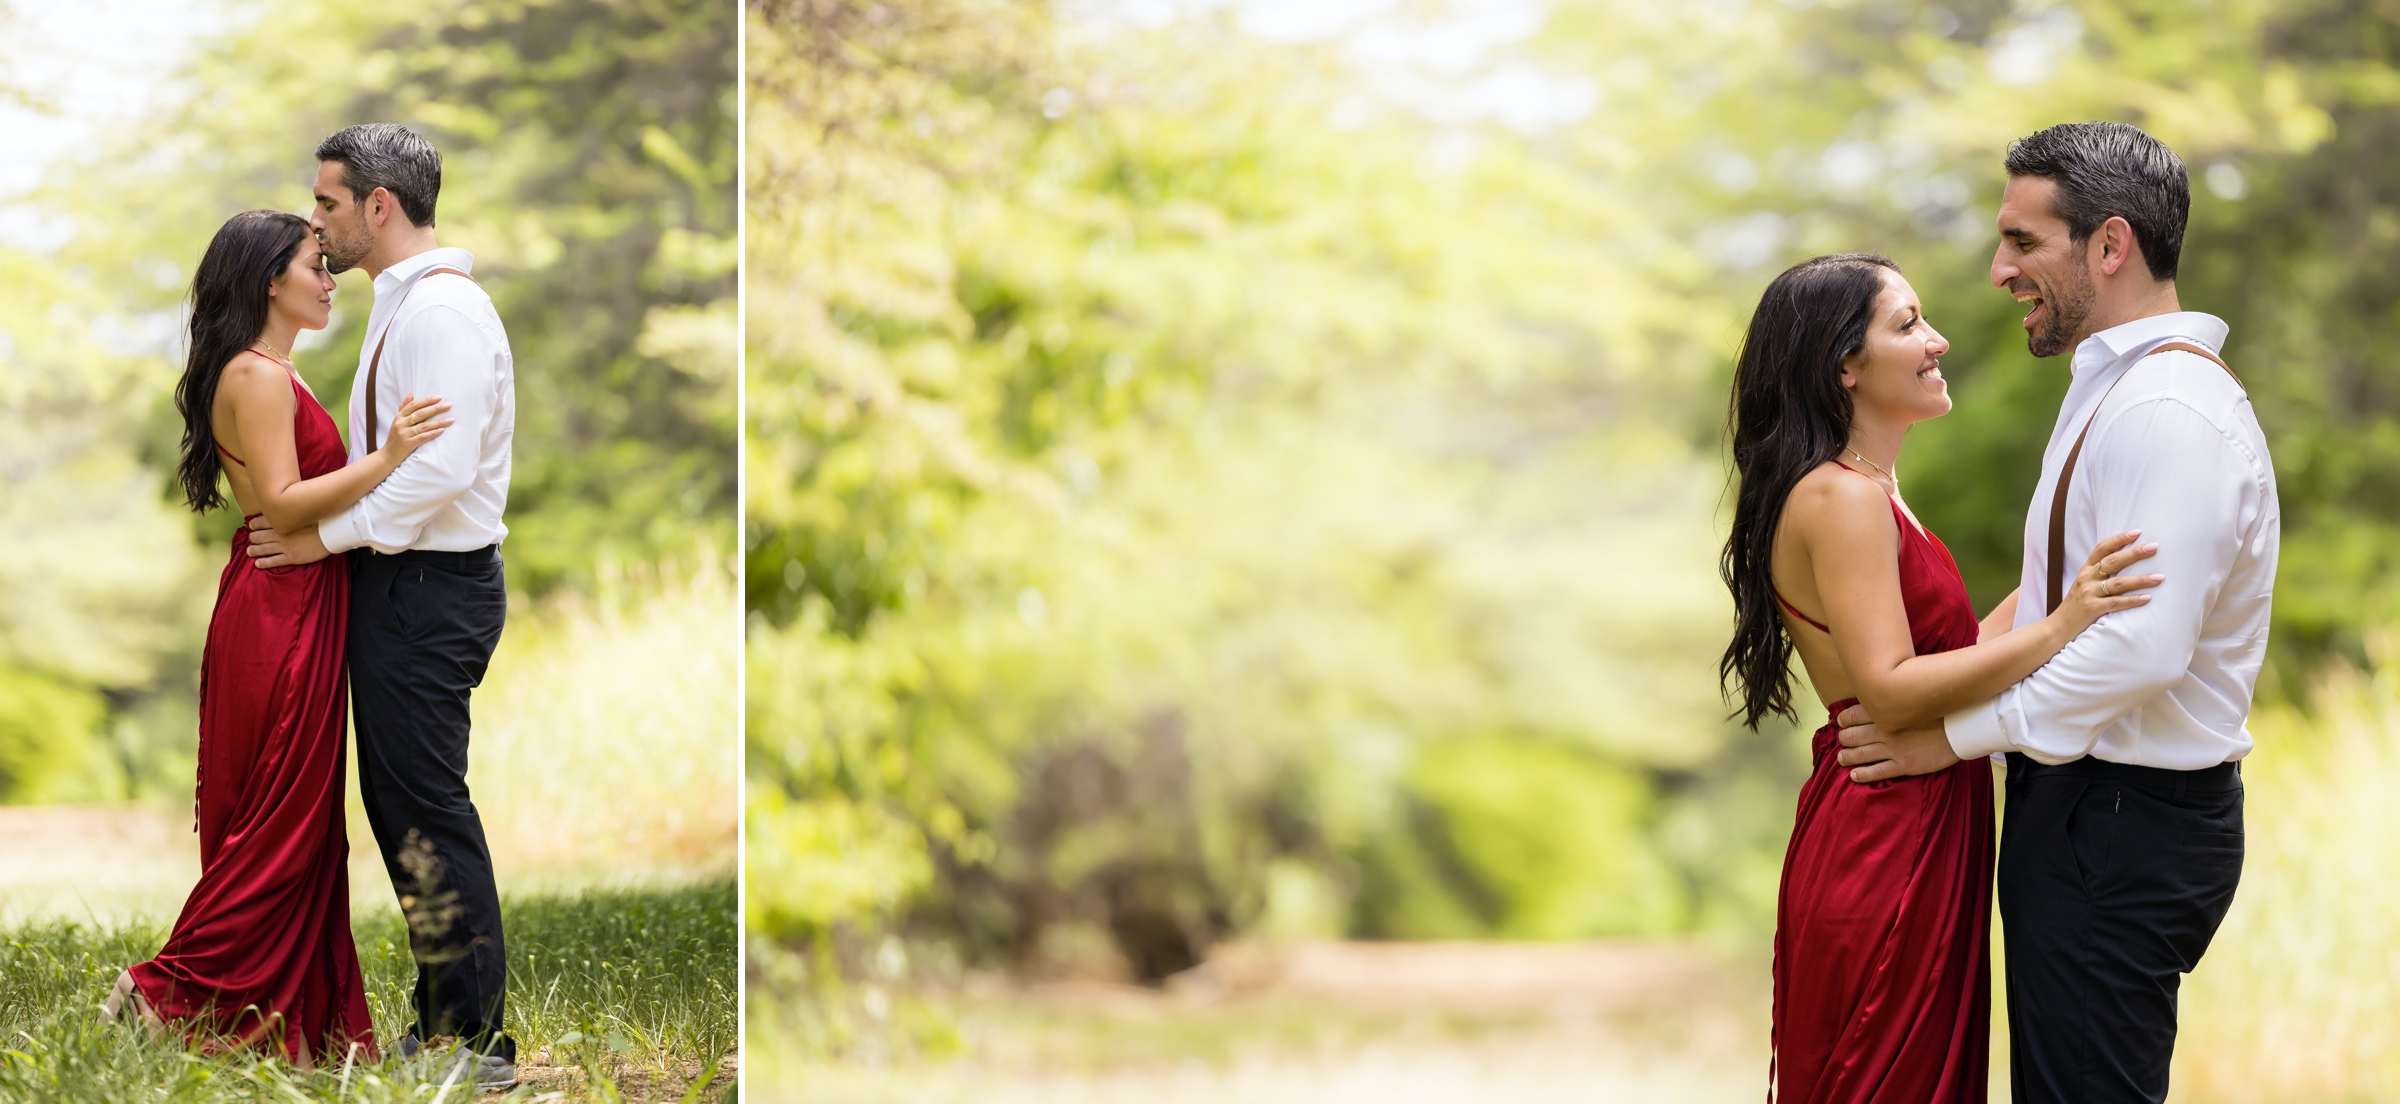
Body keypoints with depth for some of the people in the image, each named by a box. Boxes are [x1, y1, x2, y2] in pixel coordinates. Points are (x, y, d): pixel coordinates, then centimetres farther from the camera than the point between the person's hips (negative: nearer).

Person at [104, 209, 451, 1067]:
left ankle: (298, 1010, 15)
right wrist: (386, 460, -27)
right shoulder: (256, 377, -14)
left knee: (294, 817, 11)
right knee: (283, 818, -5)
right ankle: (169, 989, 0)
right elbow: (282, 503, -21)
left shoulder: (273, 376, 18)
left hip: (291, 604, 10)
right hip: (280, 608, -10)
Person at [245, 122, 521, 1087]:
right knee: (399, 804, 15)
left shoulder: (441, 310, -17)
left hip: (428, 590, -11)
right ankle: (442, 1018, 23)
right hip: (404, 583, 11)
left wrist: (327, 535, -18)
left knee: (428, 813, -6)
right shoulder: (401, 305, 16)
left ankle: (477, 1040, 0)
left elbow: (442, 468, -26)